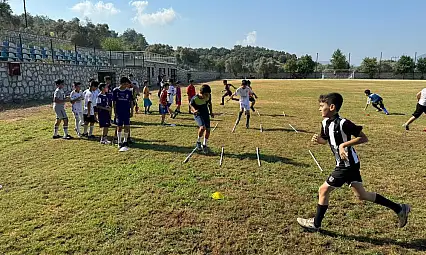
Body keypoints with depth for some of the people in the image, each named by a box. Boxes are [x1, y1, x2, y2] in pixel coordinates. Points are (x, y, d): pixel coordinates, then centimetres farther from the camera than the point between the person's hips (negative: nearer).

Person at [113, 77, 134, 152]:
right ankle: (119, 142, 16)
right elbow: (114, 102, 1)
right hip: (119, 112, -1)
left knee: (127, 127, -2)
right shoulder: (115, 91, -3)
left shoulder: (128, 91, 2)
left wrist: (132, 111, 4)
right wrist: (115, 112, -3)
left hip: (127, 112, 2)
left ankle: (125, 141, 17)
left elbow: (131, 102, 8)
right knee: (119, 127, 4)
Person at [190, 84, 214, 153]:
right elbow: (191, 105, -6)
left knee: (208, 130, 2)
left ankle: (204, 145, 24)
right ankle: (198, 142, -1)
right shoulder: (195, 99, -24)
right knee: (202, 127, -28)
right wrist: (194, 110, -26)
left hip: (206, 114, 5)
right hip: (198, 114, -5)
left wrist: (211, 112, 5)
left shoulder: (208, 96, -10)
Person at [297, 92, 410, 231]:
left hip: (348, 165, -9)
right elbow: (325, 140, 17)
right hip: (344, 164, 9)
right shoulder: (325, 122, 2)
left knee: (324, 190, -1)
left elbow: (364, 138, -20)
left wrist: (344, 144, -26)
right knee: (361, 195, 16)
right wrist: (318, 139, -5)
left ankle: (316, 223, 16)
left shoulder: (343, 123, -23)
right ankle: (399, 209, 28)